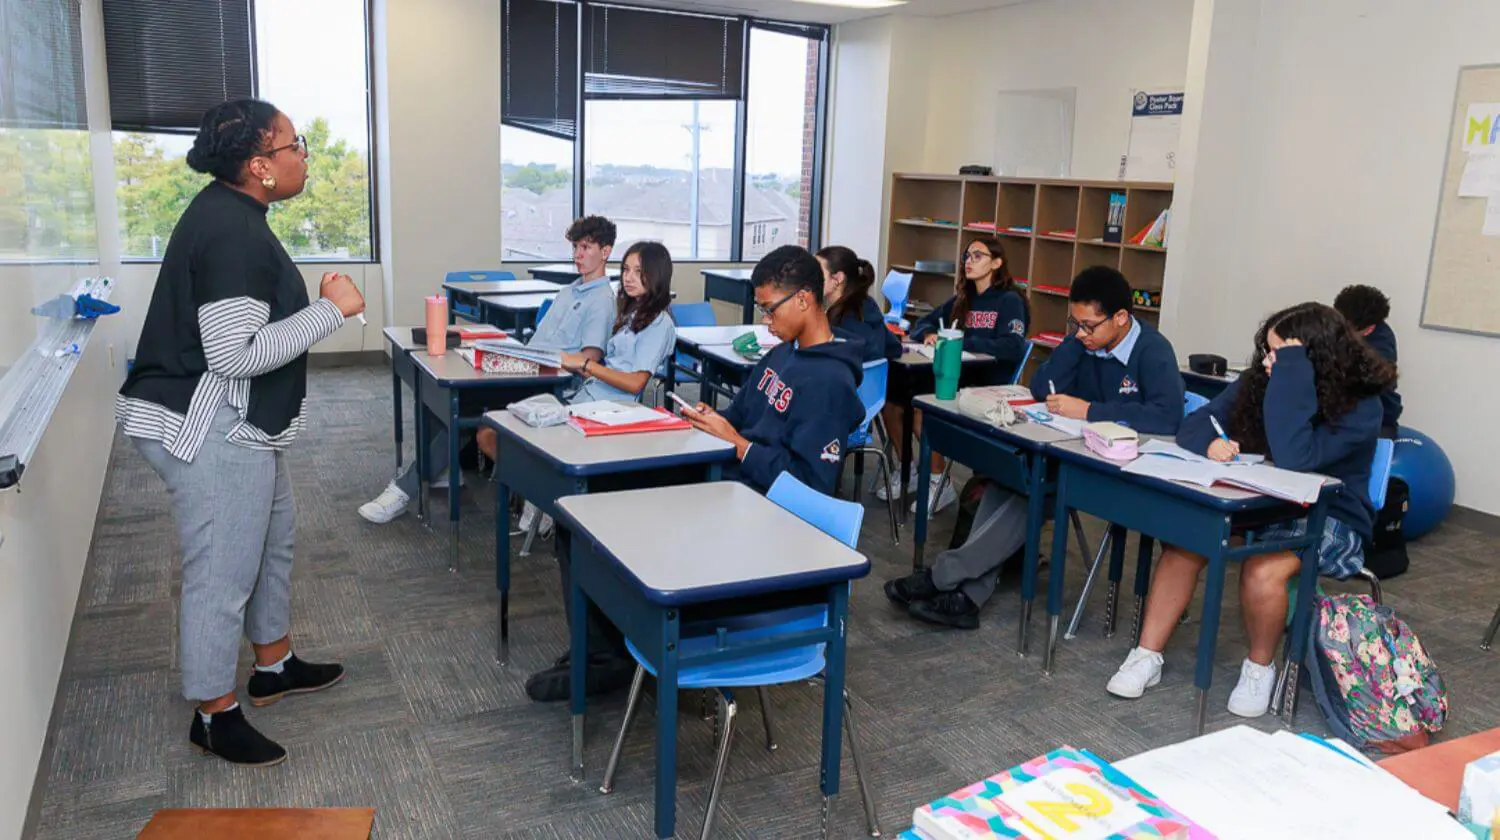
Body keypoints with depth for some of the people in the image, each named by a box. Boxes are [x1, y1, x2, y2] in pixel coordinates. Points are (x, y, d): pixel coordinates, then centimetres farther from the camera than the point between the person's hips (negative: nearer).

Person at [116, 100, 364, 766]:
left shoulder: (228, 212, 10)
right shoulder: (234, 233, -23)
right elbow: (236, 354, -28)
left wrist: (314, 304, 15)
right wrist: (332, 310, -23)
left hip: (234, 424, 11)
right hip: (209, 432, -11)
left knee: (272, 536, 22)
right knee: (223, 574, 0)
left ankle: (274, 666, 39)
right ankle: (214, 716, 16)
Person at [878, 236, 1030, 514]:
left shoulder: (1010, 301, -6)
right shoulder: (963, 299, 15)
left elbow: (1013, 348, -22)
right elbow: (922, 324, 19)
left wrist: (963, 341, -23)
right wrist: (930, 335, -6)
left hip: (989, 390, -7)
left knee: (921, 412, -28)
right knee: (893, 405, -10)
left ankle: (940, 485, -12)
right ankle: (908, 470, 9)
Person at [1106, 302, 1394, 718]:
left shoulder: (1360, 407, -20)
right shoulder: (1259, 380, -5)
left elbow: (1294, 459, -36)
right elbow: (1197, 421, -2)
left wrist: (1291, 371, -34)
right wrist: (1211, 443, -27)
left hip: (1328, 519, -5)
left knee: (1262, 572, -33)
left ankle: (1260, 667, -3)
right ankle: (1147, 657, -13)